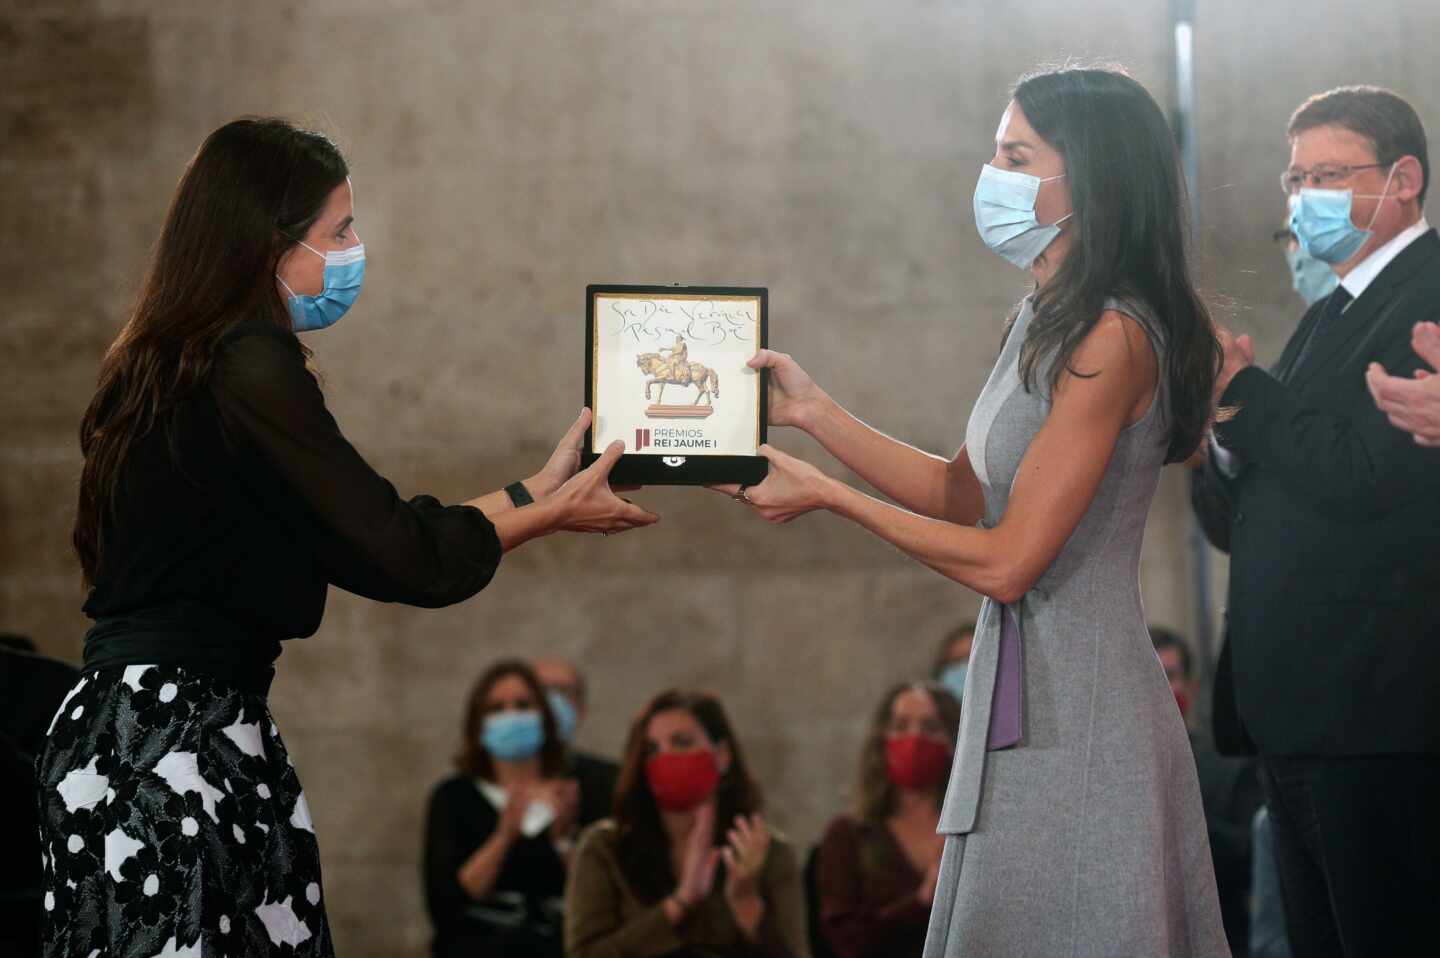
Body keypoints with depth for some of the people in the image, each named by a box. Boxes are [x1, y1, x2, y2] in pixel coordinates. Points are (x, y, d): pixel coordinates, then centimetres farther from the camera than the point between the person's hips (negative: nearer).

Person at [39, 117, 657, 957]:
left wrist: (533, 495, 21)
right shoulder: (250, 372, -14)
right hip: (170, 752, -9)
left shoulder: (174, 367, 14)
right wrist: (550, 511, 6)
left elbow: (360, 532, 18)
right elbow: (398, 556, -10)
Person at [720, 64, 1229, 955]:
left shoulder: (1112, 340, -19)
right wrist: (813, 411, 9)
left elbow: (1006, 561, -20)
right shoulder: (1046, 321, 11)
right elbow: (965, 493, 16)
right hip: (1023, 700, 9)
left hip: (1075, 723, -9)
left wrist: (824, 494, -12)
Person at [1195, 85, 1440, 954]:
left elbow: (1367, 476, -21)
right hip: (1297, 716, 9)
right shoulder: (1326, 320, 20)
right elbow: (1234, 520, 18)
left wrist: (1244, 389, -7)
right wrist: (1231, 421, -3)